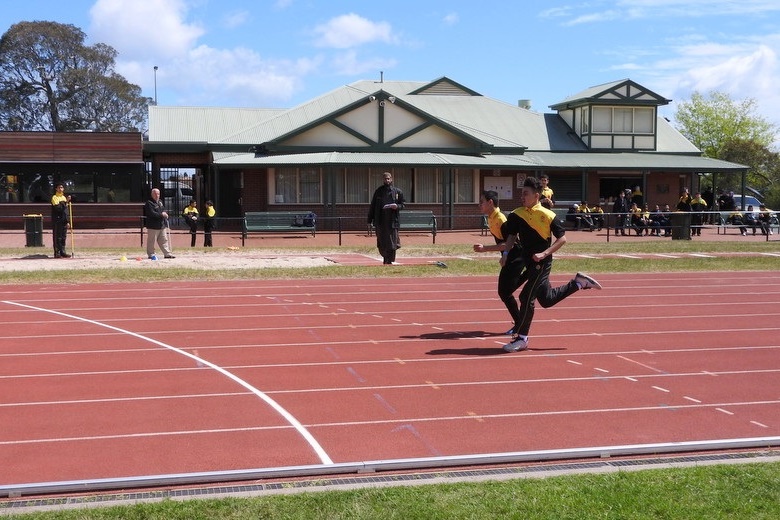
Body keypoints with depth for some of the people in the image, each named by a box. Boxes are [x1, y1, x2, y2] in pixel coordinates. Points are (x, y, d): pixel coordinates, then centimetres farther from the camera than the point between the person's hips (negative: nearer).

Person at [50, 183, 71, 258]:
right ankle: (57, 253, -5)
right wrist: (66, 202, -21)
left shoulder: (64, 197, 18)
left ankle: (62, 252, 12)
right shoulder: (54, 197, -3)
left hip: (64, 221, 7)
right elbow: (57, 208, -17)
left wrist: (68, 221, 15)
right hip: (57, 220, -7)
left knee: (63, 237, 7)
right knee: (57, 237, -6)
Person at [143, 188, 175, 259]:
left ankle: (167, 253, 12)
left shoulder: (160, 202, 17)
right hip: (153, 226, -8)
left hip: (162, 225, 8)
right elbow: (151, 213, -20)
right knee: (151, 241, -1)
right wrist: (161, 215, -21)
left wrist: (165, 213, 0)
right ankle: (150, 254, 7)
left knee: (164, 240, 9)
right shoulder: (149, 203, -11)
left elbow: (164, 210, 24)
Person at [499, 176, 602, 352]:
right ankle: (579, 282, 34)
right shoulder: (517, 214, 1)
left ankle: (521, 338, 0)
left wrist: (544, 254, -20)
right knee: (546, 300, 17)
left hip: (541, 263, -7)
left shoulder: (547, 215, -14)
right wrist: (506, 253, -9)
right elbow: (512, 236, 8)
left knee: (527, 297, -11)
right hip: (529, 262, 7)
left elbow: (562, 238, -10)